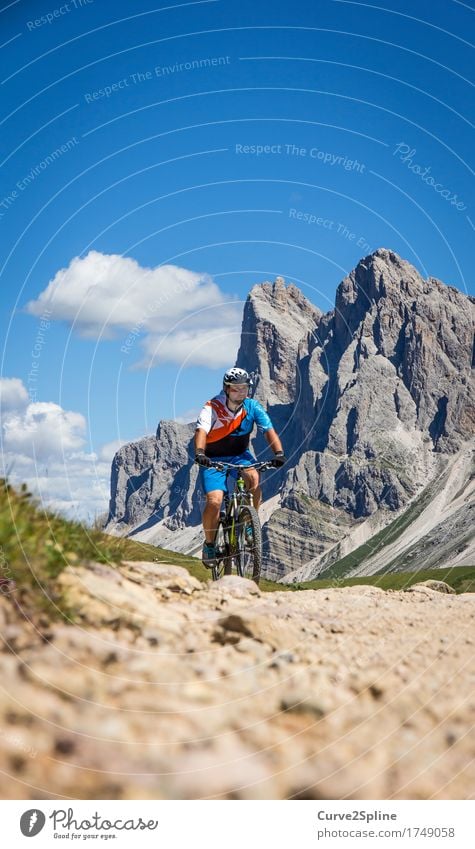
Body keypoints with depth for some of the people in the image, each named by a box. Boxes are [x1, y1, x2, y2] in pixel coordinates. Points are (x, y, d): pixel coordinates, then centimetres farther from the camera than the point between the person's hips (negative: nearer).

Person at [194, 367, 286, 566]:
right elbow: (201, 431, -35)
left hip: (239, 455, 2)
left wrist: (279, 452, -36)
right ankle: (209, 544, 4)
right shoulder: (213, 407, -20)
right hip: (213, 459, -2)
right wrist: (199, 453, -54)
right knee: (214, 501, -20)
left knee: (254, 477, -31)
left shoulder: (252, 406, -11)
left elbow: (269, 430, -18)